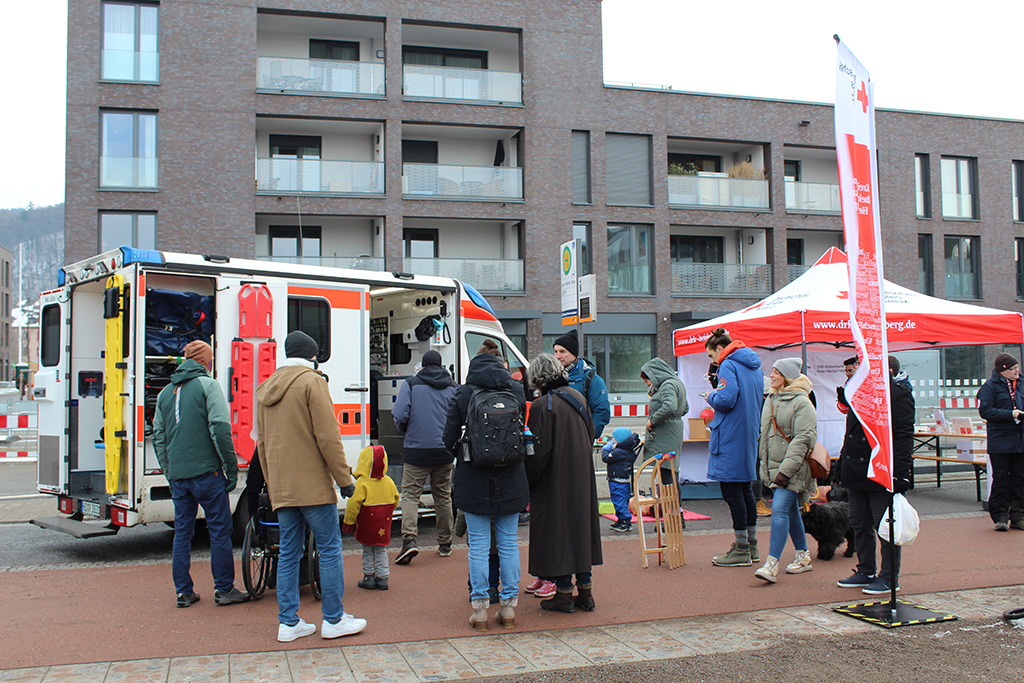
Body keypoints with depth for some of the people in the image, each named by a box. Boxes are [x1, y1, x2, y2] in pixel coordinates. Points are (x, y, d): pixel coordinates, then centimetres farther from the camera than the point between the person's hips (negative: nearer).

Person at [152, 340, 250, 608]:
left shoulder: (166, 392, 14)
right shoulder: (207, 385, -5)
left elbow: (158, 437, 17)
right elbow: (220, 429, -13)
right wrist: (231, 468, -7)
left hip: (178, 475, 6)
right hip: (206, 472, -6)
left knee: (182, 531, 11)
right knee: (220, 529, 2)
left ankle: (183, 592, 15)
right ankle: (224, 589, 6)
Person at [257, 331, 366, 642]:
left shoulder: (266, 388, 16)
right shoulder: (312, 381, -7)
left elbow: (262, 443, 19)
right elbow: (328, 436, -13)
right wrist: (345, 478, -9)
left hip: (281, 489, 7)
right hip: (313, 486, -7)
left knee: (288, 552, 10)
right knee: (329, 549, 1)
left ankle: (288, 622, 11)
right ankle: (333, 620, 5)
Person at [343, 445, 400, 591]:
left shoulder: (361, 483, -15)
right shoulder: (389, 482, 1)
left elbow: (353, 504, -16)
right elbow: (395, 500, 11)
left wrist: (349, 522, -7)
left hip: (367, 526, -4)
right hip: (384, 525, 4)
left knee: (367, 551, 10)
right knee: (381, 551, 13)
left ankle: (369, 578, 16)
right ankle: (382, 578, 13)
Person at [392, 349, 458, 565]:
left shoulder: (411, 384, -1)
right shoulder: (452, 387, 8)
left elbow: (399, 416, -10)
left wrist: (407, 430, 10)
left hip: (416, 451, -3)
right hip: (444, 451, 3)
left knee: (410, 494, 1)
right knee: (443, 496, 13)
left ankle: (409, 539, -16)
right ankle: (445, 544, 19)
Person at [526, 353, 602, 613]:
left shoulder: (542, 406, -16)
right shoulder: (578, 397, 5)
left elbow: (539, 450, -17)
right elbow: (591, 434, 13)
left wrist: (527, 484, -7)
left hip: (555, 481, -7)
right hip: (582, 478, 7)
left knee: (557, 528, 3)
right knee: (581, 524, 14)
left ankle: (564, 594, 8)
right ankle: (585, 590, 20)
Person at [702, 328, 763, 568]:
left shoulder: (728, 365, -12)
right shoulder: (754, 366, 15)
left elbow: (727, 399, -24)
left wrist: (711, 397, -4)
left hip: (731, 437, -9)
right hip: (750, 434, 9)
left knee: (731, 491, -3)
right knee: (745, 488, 16)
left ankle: (741, 551, 1)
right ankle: (751, 546, 22)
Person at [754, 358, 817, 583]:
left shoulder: (801, 402, -11)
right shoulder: (771, 400, 14)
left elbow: (803, 439, -17)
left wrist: (786, 470, -21)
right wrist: (765, 468, 18)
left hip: (793, 468, -8)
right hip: (774, 467, 8)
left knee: (780, 509, -16)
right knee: (791, 512, 14)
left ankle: (772, 564, -18)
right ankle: (803, 557, 26)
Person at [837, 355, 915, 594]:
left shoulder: (898, 394, -10)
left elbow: (903, 437, -15)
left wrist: (899, 474, -20)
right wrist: (843, 462, 16)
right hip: (857, 472, 8)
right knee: (859, 523, 15)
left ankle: (889, 577, 11)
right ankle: (865, 572, 27)